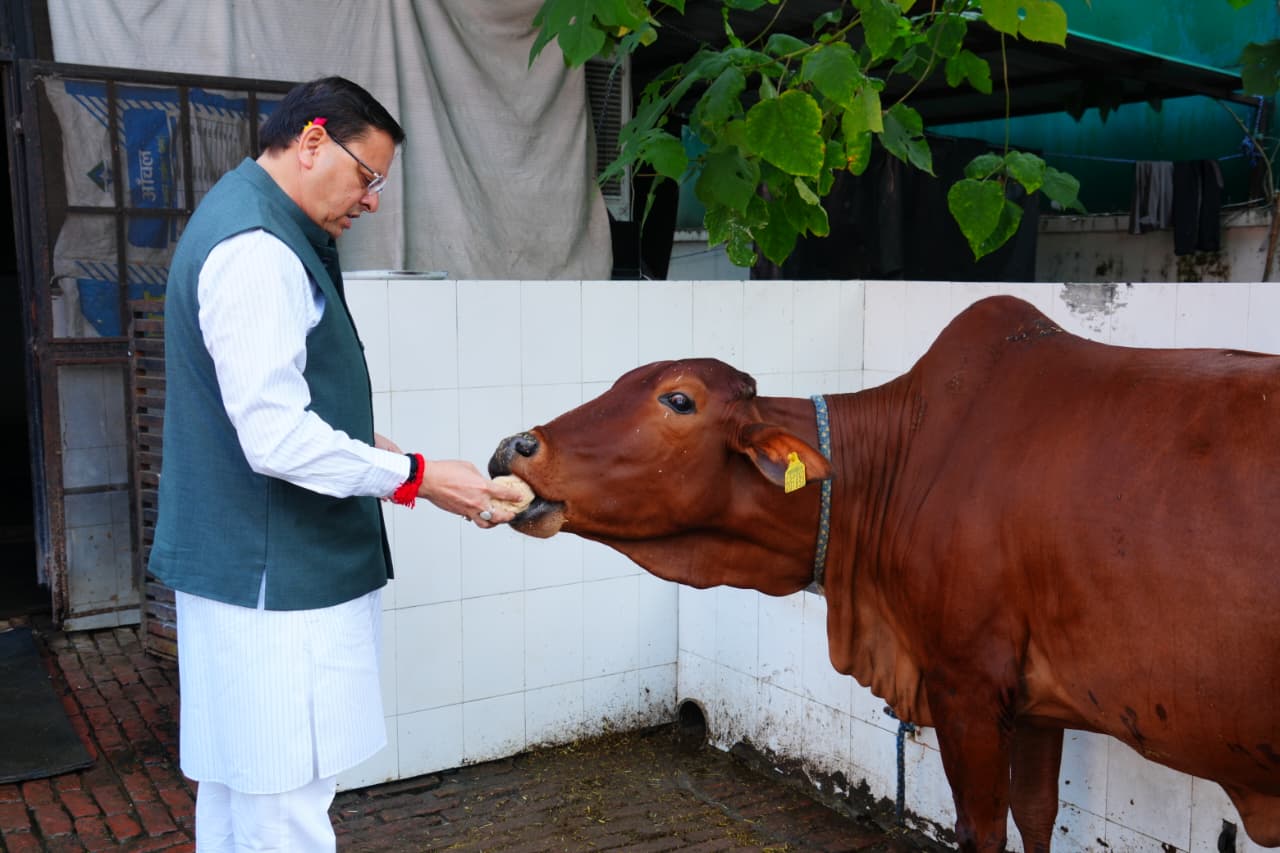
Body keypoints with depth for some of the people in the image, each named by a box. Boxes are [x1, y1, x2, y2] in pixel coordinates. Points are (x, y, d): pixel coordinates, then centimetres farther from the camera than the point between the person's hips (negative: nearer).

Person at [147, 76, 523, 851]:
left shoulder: (248, 224, 15)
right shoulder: (255, 250, -19)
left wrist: (366, 448, 12)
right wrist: (417, 477, -17)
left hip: (246, 564, 11)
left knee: (238, 786, 19)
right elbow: (278, 439, -25)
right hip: (274, 577, -11)